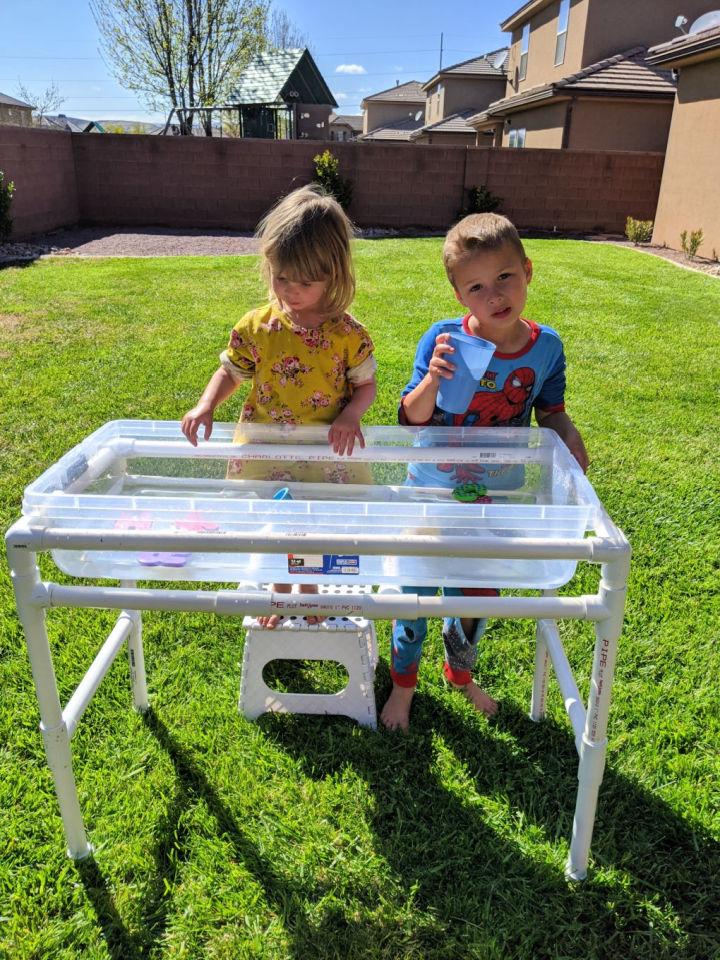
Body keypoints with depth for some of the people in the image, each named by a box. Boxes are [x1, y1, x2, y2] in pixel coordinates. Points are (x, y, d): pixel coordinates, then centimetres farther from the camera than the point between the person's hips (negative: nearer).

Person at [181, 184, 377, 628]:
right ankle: (280, 595, 46)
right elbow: (230, 371, 2)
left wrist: (350, 415, -23)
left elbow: (366, 385, -4)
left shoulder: (349, 333, -14)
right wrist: (206, 405, -15)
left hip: (325, 453, -1)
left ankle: (309, 594, 46)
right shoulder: (257, 326, -11)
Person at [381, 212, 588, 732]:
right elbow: (411, 419, -15)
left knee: (478, 592, 20)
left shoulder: (546, 346, -11)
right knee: (417, 590, 11)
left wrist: (569, 436, -17)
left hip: (498, 498, 3)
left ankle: (460, 672, 51)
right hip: (433, 492, -2)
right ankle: (403, 680, 40)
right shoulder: (443, 340, -19)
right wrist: (432, 379, -35)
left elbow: (551, 410, 4)